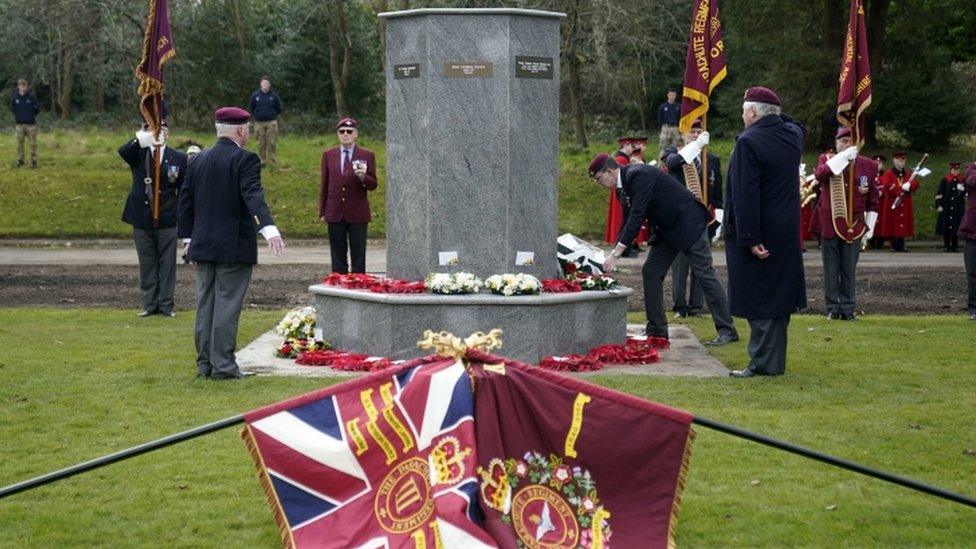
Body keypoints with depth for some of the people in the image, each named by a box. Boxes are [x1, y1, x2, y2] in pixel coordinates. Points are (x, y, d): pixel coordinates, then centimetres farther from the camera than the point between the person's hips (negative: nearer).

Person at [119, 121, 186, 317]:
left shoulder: (178, 158, 3)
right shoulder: (138, 154, 2)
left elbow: (184, 191, 3)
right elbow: (122, 151, -22)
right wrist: (141, 138, -38)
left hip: (168, 221, -1)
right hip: (142, 219, 1)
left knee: (167, 264, 4)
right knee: (147, 264, 9)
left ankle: (166, 305, 11)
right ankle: (150, 304, 16)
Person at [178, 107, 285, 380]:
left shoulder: (198, 160, 10)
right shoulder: (245, 160, -11)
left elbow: (185, 201, 13)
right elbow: (253, 196, -25)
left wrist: (187, 237, 20)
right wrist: (269, 229, -34)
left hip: (203, 245, 6)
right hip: (235, 245, -6)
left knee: (205, 304, 12)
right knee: (227, 305, -3)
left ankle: (204, 363, 16)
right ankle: (223, 365, -2)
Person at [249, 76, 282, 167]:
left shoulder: (274, 95, 0)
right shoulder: (255, 95, 2)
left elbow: (278, 109, 10)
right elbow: (252, 108, 14)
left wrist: (272, 115, 8)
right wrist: (256, 116, 9)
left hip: (271, 123, -1)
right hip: (259, 123, 1)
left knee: (272, 142, -5)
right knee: (261, 144, 4)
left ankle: (273, 161, 1)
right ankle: (262, 161, 11)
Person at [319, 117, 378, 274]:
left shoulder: (367, 155, 2)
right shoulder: (328, 155, 8)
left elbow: (373, 185, 1)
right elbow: (324, 184, 10)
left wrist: (363, 177, -21)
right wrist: (322, 212, 6)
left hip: (357, 214, -2)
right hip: (335, 213, 2)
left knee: (358, 256, 1)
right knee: (338, 256, 7)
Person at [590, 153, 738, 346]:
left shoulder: (640, 176, -23)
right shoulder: (625, 182, 6)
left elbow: (637, 217, -29)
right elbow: (630, 219, 13)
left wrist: (616, 254, -29)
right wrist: (613, 253, 6)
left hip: (688, 224, -10)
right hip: (667, 229, 10)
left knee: (705, 275, -7)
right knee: (651, 272, 5)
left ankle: (727, 331, -2)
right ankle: (656, 329, 10)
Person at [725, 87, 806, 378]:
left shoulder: (748, 143, -19)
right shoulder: (793, 135, 4)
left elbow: (745, 196, -24)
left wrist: (750, 238, -24)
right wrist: (776, 115, 22)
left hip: (757, 235, -8)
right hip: (786, 234, 8)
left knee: (758, 299, -3)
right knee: (779, 296, 13)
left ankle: (764, 362, -2)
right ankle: (776, 360, 21)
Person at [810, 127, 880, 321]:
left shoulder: (868, 166, 3)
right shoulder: (828, 160, 0)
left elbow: (873, 200, 9)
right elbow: (819, 174, -26)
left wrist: (869, 227, 7)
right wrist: (843, 157, -31)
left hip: (854, 227, 1)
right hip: (829, 224, -1)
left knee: (849, 271, 5)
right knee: (831, 270, 4)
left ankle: (847, 309, 12)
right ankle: (833, 308, 11)